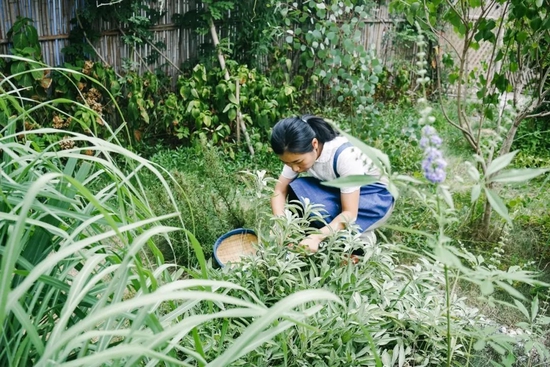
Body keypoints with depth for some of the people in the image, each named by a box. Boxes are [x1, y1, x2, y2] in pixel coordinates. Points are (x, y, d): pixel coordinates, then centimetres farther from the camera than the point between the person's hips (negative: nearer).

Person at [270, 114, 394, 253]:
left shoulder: (345, 155, -35)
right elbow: (279, 191, -14)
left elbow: (349, 213, -33)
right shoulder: (298, 153, -18)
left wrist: (317, 237, -45)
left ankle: (360, 236, -7)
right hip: (339, 192, 6)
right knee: (296, 189, -22)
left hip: (376, 196, -6)